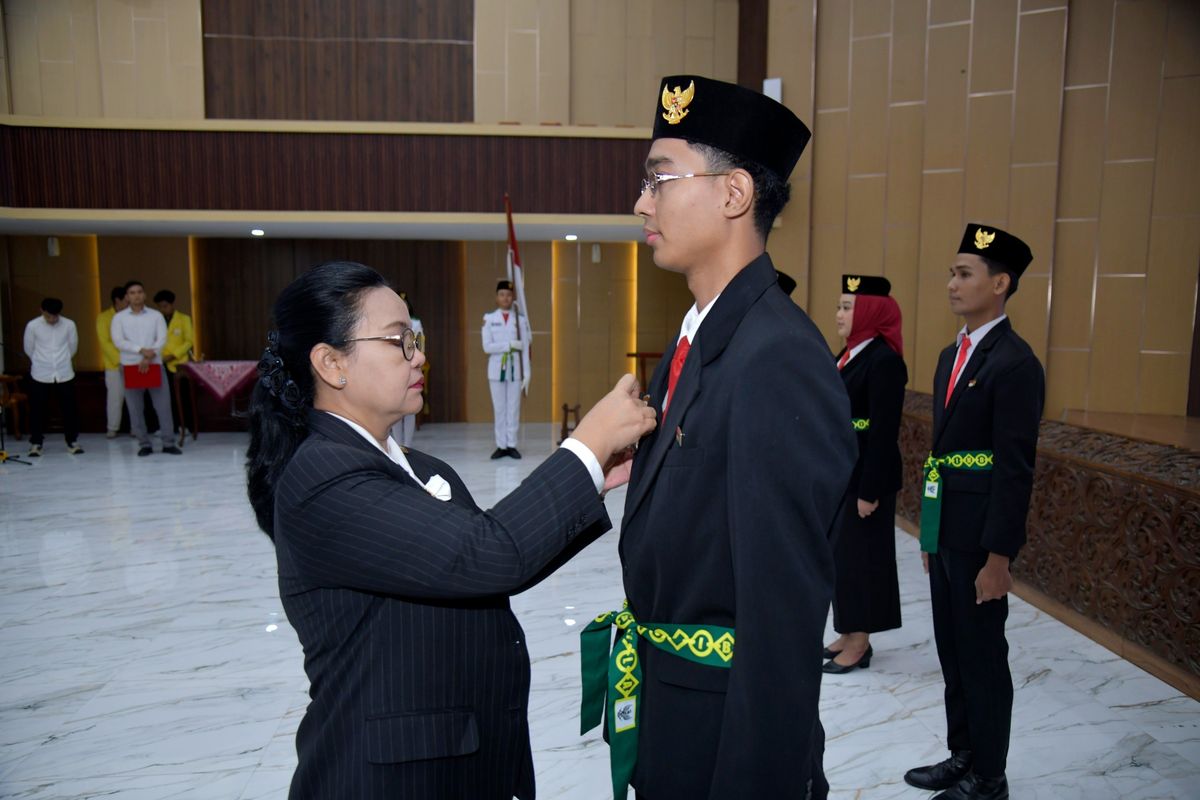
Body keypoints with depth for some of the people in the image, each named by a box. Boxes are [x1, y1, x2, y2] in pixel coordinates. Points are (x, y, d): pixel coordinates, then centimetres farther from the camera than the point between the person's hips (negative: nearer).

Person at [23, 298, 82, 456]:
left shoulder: (69, 325, -6)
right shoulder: (32, 326, -9)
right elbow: (29, 349, 5)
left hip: (64, 374, 1)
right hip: (40, 375, -1)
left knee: (70, 409, 6)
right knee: (38, 409, 5)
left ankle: (72, 441, 18)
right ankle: (36, 443, 17)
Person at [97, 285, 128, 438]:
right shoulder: (104, 317, -1)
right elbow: (105, 342, -6)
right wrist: (120, 360, -15)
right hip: (114, 365, -2)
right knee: (115, 397, 1)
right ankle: (112, 428, 13)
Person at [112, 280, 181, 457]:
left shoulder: (156, 316, 6)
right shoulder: (119, 318, 5)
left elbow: (162, 339, -3)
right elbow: (118, 341, -6)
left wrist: (148, 358, -14)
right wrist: (141, 350, -18)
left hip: (154, 365, 0)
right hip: (130, 366, 0)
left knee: (163, 405, -2)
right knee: (135, 408, 3)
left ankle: (167, 442, 5)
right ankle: (144, 443, 11)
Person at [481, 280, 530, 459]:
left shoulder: (520, 319, 3)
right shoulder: (489, 318, 2)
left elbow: (525, 348, 1)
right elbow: (487, 347, -6)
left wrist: (527, 373, -3)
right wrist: (510, 345, -12)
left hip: (515, 369, 0)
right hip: (496, 369, 0)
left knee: (514, 408, 2)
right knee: (499, 409, 4)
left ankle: (512, 445, 9)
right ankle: (501, 446, 10)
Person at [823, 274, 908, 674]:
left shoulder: (884, 360, -17)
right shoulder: (850, 354, 10)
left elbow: (884, 431, -20)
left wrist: (869, 490, -20)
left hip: (865, 475, -9)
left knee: (861, 554, 3)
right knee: (841, 552, 15)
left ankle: (860, 644, 17)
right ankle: (848, 634, 29)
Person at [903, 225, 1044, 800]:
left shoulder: (1015, 363, -16)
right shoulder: (951, 355, 12)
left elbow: (1015, 469, -18)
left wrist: (999, 557, -18)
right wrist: (930, 532, 16)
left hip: (978, 538, -8)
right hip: (944, 529, 8)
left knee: (982, 657, 6)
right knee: (952, 652, 19)